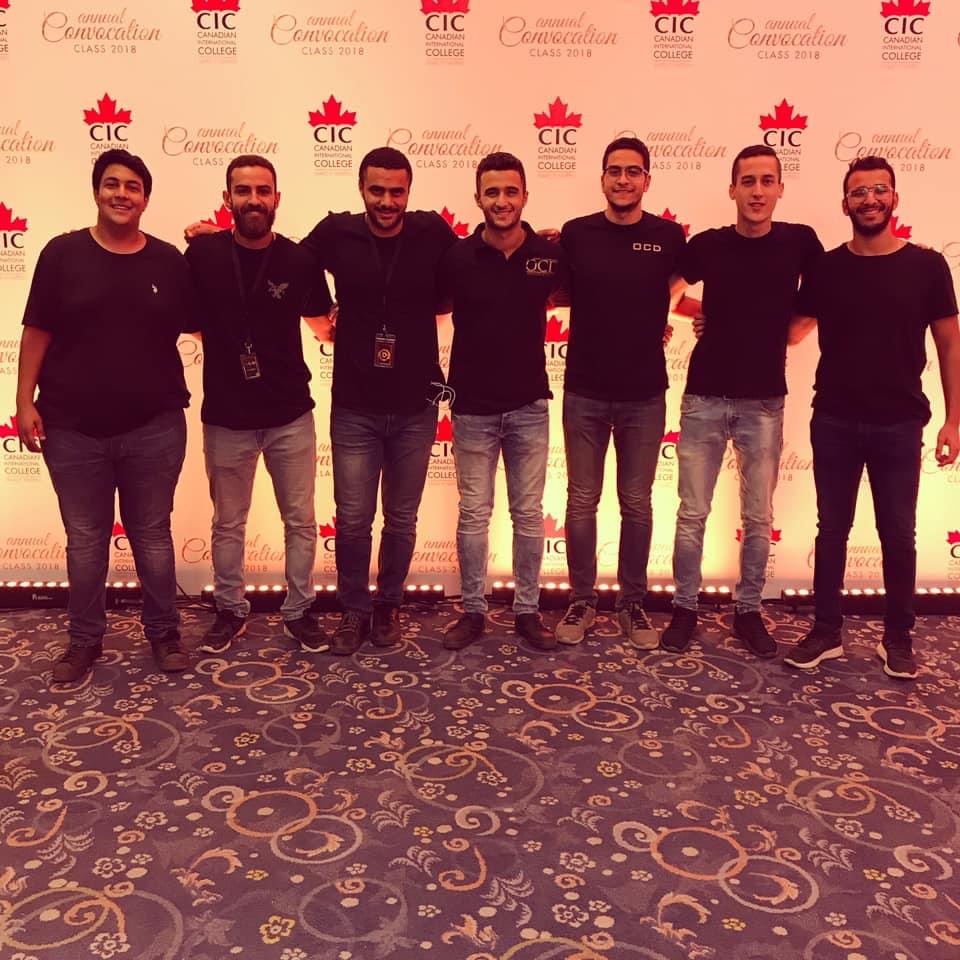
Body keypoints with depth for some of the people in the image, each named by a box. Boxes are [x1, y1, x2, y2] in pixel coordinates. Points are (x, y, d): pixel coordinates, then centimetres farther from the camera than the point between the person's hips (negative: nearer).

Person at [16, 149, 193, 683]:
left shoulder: (169, 260, 2)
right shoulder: (63, 253, -1)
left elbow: (192, 324, 10)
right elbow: (37, 332, 0)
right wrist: (25, 401, -5)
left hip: (154, 427, 1)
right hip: (73, 428, 0)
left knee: (153, 535, 12)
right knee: (85, 540, 11)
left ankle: (164, 633, 27)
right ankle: (85, 640, 27)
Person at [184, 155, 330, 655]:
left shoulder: (299, 260, -6)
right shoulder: (202, 254, -7)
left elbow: (324, 320, 10)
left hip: (291, 416, 0)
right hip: (226, 417, 0)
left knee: (300, 520, 11)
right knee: (228, 524, 14)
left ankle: (298, 610, 29)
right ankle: (230, 611, 33)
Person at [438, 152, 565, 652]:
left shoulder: (550, 254, -3)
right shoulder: (456, 257, -6)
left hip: (529, 405, 1)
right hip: (473, 406, -1)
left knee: (529, 513, 9)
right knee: (473, 513, 7)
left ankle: (527, 610, 23)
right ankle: (473, 611, 21)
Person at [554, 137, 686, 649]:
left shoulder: (668, 236, -1)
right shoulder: (575, 234, -1)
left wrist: (658, 322, 3)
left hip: (644, 394, 0)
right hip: (584, 391, 0)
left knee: (637, 504, 9)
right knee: (582, 501, 7)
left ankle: (632, 602, 24)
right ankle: (581, 601, 22)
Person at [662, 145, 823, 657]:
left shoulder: (799, 241, -1)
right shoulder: (707, 245, -2)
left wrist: (790, 329, 4)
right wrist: (709, 316, 1)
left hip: (764, 402, 1)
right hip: (705, 397, 0)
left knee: (758, 517, 8)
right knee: (692, 514, 4)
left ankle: (748, 611, 23)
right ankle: (685, 608, 18)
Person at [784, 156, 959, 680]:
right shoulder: (825, 268, 2)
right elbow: (790, 330, 10)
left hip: (899, 426, -1)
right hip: (834, 423, 1)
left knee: (898, 535, 8)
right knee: (831, 530, 9)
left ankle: (897, 638, 23)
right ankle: (825, 632, 21)